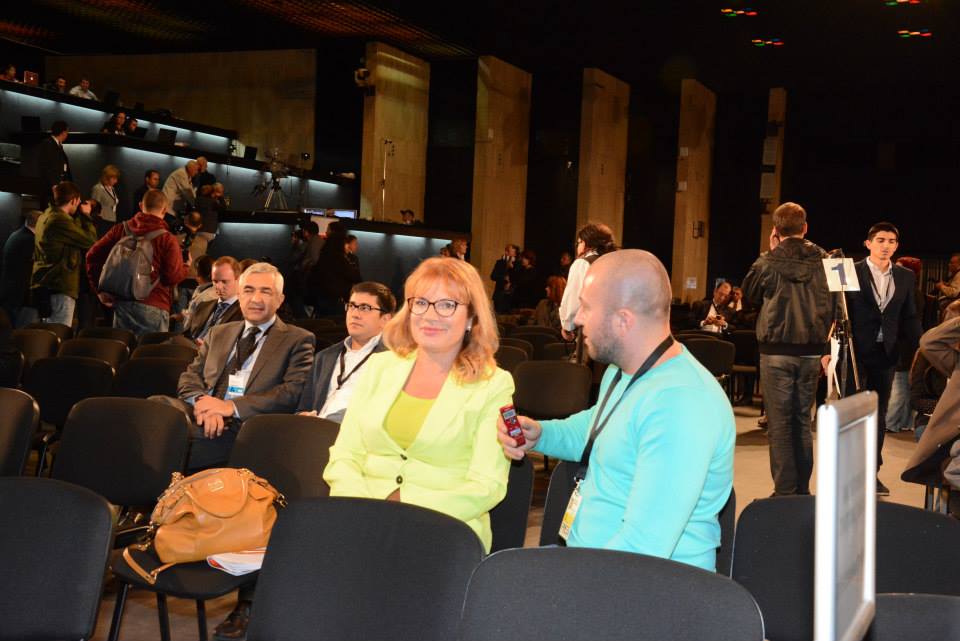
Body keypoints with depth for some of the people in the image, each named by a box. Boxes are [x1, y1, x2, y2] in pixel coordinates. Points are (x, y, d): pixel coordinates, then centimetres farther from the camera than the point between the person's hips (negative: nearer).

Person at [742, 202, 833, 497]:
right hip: (811, 351, 3)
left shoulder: (769, 262, -9)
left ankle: (785, 491, 1)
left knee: (780, 422, 1)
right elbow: (833, 305, 9)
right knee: (802, 420, 14)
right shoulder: (823, 261, -1)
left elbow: (749, 295, 9)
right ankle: (802, 488, 19)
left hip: (777, 350, -3)